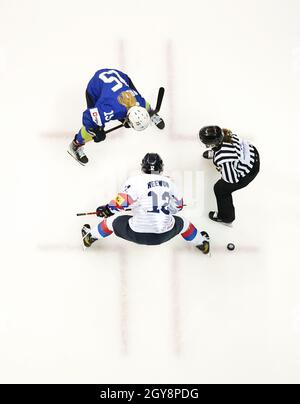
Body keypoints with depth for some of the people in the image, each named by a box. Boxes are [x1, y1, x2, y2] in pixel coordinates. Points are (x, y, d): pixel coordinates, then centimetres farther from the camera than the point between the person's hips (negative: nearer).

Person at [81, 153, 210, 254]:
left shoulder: (136, 180, -9)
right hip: (164, 235, 3)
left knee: (112, 221, 21)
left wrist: (106, 209, 3)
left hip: (137, 234, -3)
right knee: (182, 222, 33)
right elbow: (178, 205, 15)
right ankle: (201, 243, 51)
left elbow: (121, 202, -16)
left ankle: (90, 236, 39)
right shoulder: (168, 181, 5)